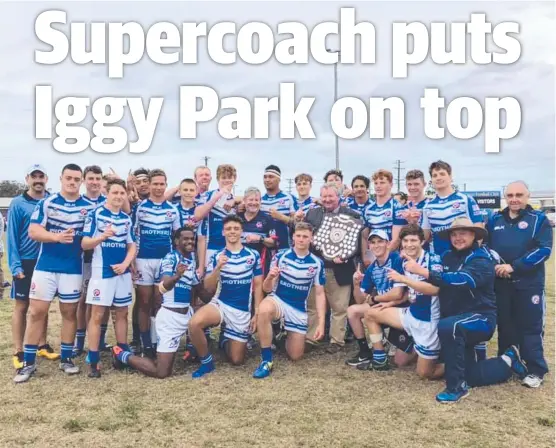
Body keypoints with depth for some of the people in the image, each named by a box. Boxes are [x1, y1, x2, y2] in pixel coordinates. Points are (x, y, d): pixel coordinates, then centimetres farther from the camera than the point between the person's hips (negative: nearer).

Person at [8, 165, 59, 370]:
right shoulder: (18, 204, -6)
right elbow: (12, 236, -7)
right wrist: (15, 265, -13)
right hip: (26, 262, -3)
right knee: (21, 307, 4)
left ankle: (42, 345, 24)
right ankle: (19, 352, 11)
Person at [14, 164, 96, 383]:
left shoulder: (89, 207, 2)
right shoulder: (46, 202, -1)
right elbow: (33, 231, -8)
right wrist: (57, 237, -24)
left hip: (73, 268, 1)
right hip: (45, 266, -1)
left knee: (69, 312, 9)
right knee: (36, 311, 1)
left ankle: (66, 358, 22)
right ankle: (28, 362, 11)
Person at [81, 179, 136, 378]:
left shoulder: (127, 218, 9)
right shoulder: (95, 214, -5)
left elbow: (132, 246, 11)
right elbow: (84, 244, -10)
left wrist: (125, 264, -7)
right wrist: (103, 237, -28)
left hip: (122, 272, 5)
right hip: (101, 272, -5)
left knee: (122, 313, 11)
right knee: (97, 315, -3)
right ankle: (93, 362, 2)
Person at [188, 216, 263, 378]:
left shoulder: (253, 255, -1)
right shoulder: (217, 257, 0)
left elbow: (258, 286, 3)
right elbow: (208, 288, -8)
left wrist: (257, 314, -2)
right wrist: (218, 267, -24)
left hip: (243, 311, 0)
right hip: (220, 304, 0)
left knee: (237, 360, 3)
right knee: (194, 323, -33)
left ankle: (225, 340, 38)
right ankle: (206, 361, -8)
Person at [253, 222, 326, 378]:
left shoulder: (317, 263, -4)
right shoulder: (280, 256, -8)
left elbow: (319, 294, 1)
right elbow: (267, 289, -5)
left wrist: (321, 323, -6)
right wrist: (270, 277, -29)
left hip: (299, 310, 2)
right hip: (278, 300, -2)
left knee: (295, 356, 2)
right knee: (264, 310, -39)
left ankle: (284, 335, 37)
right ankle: (266, 360, -25)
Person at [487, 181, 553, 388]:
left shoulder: (539, 219, -1)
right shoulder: (495, 220, 11)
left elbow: (543, 249, -11)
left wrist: (514, 266, -19)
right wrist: (493, 265, -9)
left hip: (529, 284, -4)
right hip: (501, 283, 4)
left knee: (530, 327, 1)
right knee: (505, 326, 12)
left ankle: (536, 370, 10)